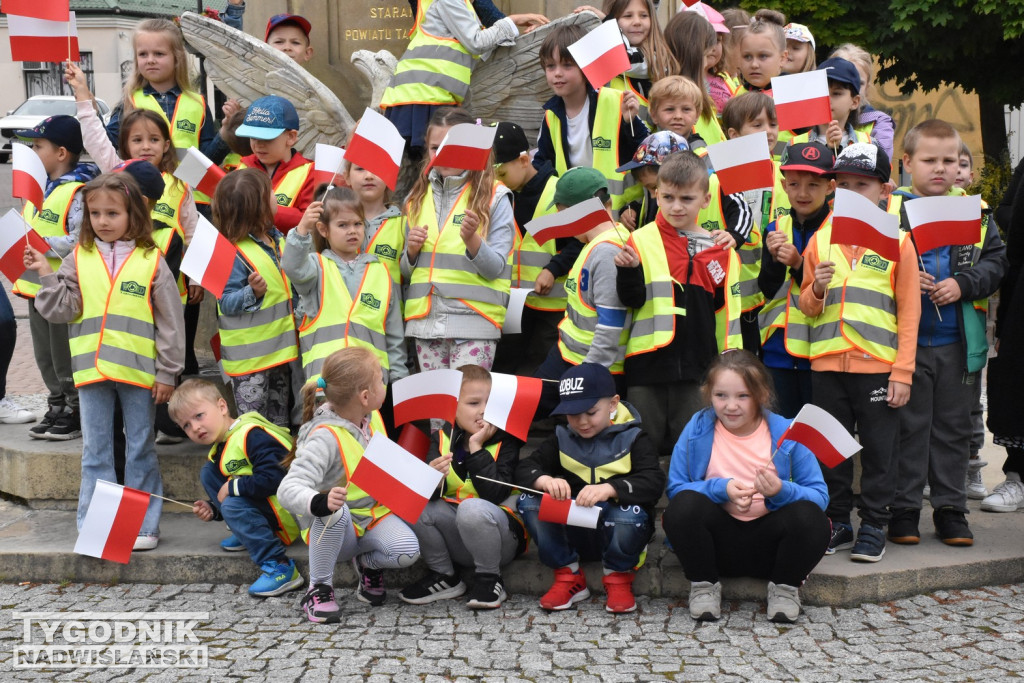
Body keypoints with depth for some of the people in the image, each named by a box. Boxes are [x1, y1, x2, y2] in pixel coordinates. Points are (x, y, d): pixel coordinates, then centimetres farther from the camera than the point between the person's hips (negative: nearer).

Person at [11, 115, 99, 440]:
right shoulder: (38, 187, 11)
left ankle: (76, 412, 15)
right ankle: (57, 407, 31)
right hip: (37, 285, 9)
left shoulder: (77, 192, -18)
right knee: (45, 355, 18)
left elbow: (80, 242, -25)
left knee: (65, 355, 2)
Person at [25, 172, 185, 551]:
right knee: (95, 451, 9)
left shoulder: (151, 261, -2)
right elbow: (61, 310, 0)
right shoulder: (78, 259, 4)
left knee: (141, 450, 8)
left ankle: (144, 526, 17)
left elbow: (171, 321, -1)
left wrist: (167, 373, -3)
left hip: (138, 370, -2)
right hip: (92, 369, 2)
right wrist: (46, 275, -14)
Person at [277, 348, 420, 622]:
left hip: (375, 513, 5)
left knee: (407, 550, -25)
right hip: (336, 528, -5)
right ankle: (319, 588, -17)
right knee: (334, 511, -40)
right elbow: (288, 489, -35)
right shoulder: (325, 437, -25)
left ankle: (368, 563, 12)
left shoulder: (372, 417, -1)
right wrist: (320, 502, -55)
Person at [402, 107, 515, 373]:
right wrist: (411, 251, -3)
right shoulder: (417, 199, 13)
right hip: (426, 320, 5)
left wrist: (472, 239, -24)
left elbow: (496, 268, -7)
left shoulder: (494, 198, -1)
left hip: (474, 321, -4)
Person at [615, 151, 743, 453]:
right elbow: (632, 299, -7)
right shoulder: (642, 241, -1)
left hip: (698, 364, 2)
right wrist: (629, 270, -25)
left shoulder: (720, 250, 6)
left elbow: (727, 314, 11)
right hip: (648, 362, -1)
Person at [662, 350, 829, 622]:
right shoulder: (697, 429, -2)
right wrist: (721, 489, -20)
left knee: (811, 517, -29)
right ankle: (703, 586, -6)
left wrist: (782, 492, -26)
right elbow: (675, 488, -6)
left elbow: (820, 496, -7)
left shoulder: (786, 433, -4)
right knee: (683, 505, -28)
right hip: (717, 543, 1)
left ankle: (785, 588, -2)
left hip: (768, 545, 0)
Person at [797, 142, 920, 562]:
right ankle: (837, 524, 21)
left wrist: (902, 372, -6)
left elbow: (909, 312, 0)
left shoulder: (897, 241, 1)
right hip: (827, 364, 3)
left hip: (878, 365, -3)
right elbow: (806, 306, 12)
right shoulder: (820, 240, 9)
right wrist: (817, 290, -11)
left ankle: (873, 527, 15)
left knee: (879, 450, 4)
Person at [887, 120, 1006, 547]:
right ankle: (904, 510, 14)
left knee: (953, 427, 10)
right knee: (908, 426, 4)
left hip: (959, 341, 3)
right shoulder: (889, 210, -2)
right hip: (906, 339, -3)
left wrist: (963, 284, -11)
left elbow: (995, 262, 4)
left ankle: (950, 509, 21)